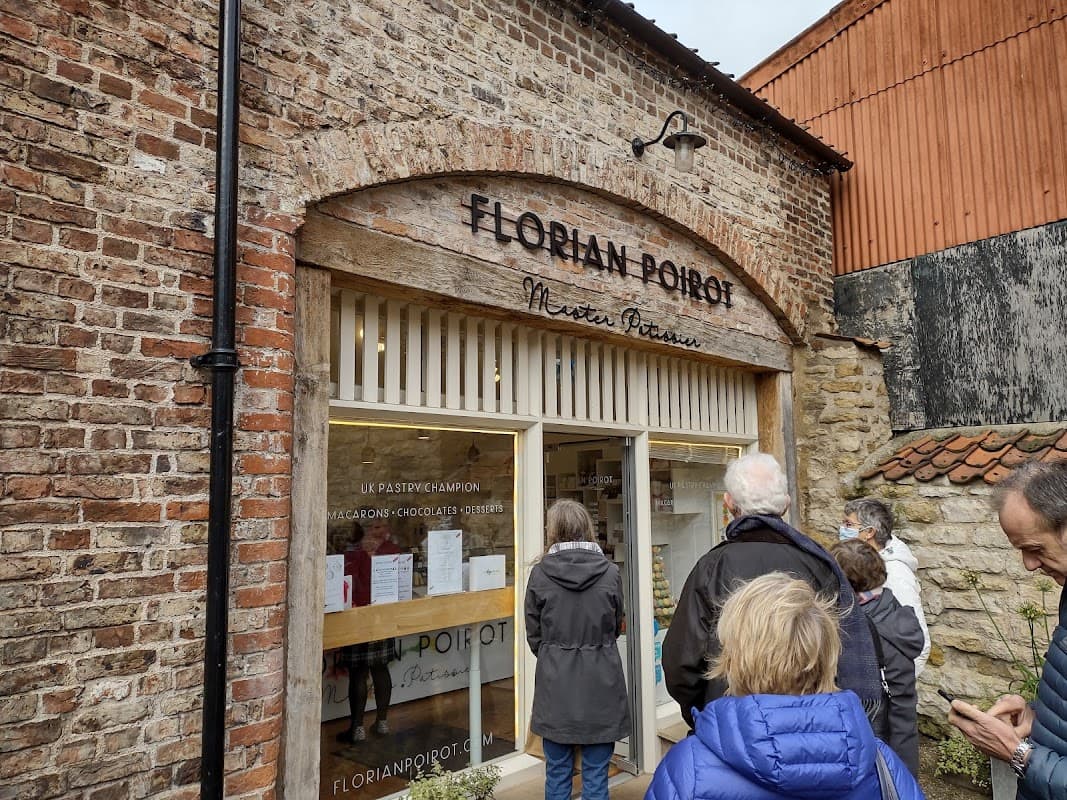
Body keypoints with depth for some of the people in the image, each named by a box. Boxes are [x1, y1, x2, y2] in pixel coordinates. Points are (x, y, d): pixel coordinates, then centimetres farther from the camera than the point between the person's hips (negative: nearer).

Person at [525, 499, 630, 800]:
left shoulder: (540, 573, -10)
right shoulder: (610, 572, -8)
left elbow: (534, 634, -1)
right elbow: (616, 627, 6)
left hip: (555, 684, 0)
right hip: (600, 683, 0)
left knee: (557, 773, 15)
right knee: (596, 774, 13)